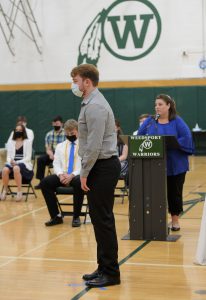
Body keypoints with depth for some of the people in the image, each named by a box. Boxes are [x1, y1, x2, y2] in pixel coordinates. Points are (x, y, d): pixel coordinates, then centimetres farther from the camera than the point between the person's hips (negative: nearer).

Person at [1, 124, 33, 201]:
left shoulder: (28, 142, 3)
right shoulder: (10, 142, 15)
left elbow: (28, 158, -4)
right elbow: (8, 156, 10)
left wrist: (17, 162, -19)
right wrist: (11, 161, -15)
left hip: (24, 164, -3)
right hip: (12, 163, 3)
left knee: (16, 168, -40)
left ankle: (19, 192, -29)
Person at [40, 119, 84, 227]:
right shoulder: (60, 146, 19)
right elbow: (56, 163, 11)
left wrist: (72, 175, -21)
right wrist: (60, 174, -12)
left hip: (78, 175, -4)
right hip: (62, 176, 4)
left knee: (79, 183, -40)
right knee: (44, 182, -22)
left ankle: (76, 217, -23)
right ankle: (56, 216, -14)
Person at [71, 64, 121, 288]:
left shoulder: (95, 106, -17)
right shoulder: (91, 103, 17)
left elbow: (94, 145, -22)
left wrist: (84, 173, -16)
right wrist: (86, 172, 17)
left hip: (102, 167, -10)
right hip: (100, 167, 10)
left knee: (103, 220, -5)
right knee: (99, 218, 13)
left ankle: (110, 273, 2)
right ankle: (104, 268, 21)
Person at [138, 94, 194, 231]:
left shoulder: (177, 122, -2)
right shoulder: (150, 121, 7)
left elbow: (186, 139, -13)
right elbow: (139, 137, 5)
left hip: (175, 166, -2)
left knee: (174, 192, 6)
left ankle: (175, 220, 18)